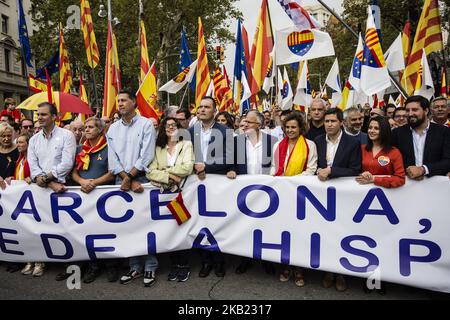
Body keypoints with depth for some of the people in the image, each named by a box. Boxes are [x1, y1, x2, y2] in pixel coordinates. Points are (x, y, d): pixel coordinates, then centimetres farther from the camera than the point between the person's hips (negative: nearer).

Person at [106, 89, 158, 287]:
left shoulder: (146, 124, 0)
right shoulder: (113, 129, 12)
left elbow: (147, 156, -8)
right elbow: (112, 159, 5)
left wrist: (130, 176, -11)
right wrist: (127, 180, -7)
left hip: (142, 178, -4)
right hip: (122, 181, 4)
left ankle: (150, 268, 7)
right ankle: (135, 267, 17)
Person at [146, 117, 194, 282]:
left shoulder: (187, 144, 5)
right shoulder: (158, 148, 11)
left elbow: (187, 168, -10)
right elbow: (150, 172, -2)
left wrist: (165, 169, -5)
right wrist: (170, 176, -14)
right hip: (166, 193, 2)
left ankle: (184, 264, 11)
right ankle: (174, 263, 17)